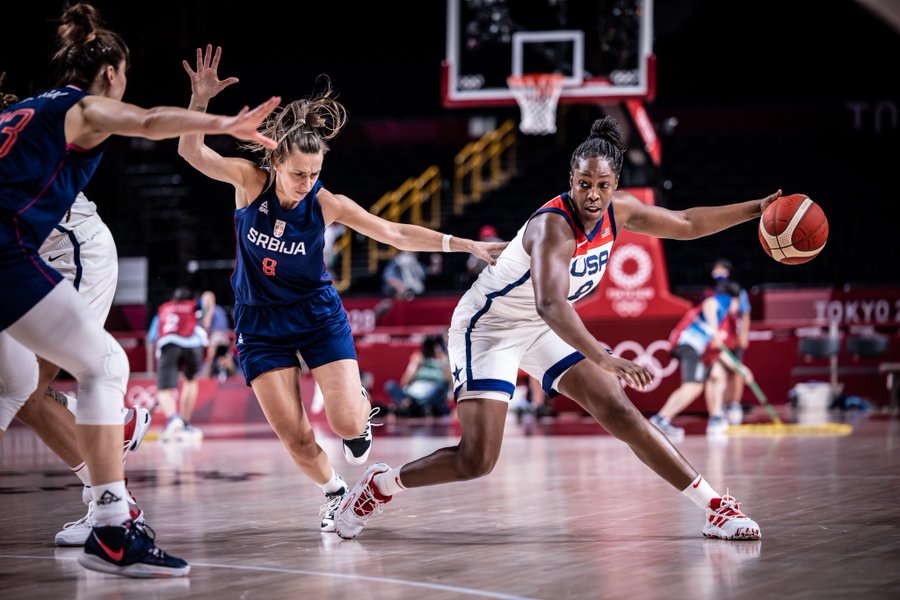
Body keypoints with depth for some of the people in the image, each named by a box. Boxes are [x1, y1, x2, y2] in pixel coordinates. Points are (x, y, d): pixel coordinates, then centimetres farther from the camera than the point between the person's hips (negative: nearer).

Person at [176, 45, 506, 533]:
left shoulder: (326, 204, -16)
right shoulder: (251, 181, -16)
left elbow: (396, 233, -13)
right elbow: (192, 153, -26)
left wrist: (467, 245, -19)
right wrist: (200, 100, -42)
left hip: (318, 315, 0)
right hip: (261, 323, 0)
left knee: (347, 424, -14)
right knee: (294, 438, -7)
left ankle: (361, 407, 25)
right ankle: (334, 493, 24)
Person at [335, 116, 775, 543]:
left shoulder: (617, 211, -6)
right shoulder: (553, 227, -32)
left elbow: (685, 223, 11)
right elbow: (550, 304, -48)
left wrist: (756, 209, 7)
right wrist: (603, 359, -60)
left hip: (543, 331, 7)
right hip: (487, 327, -7)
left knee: (621, 414, -2)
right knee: (476, 459, -17)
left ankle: (715, 507, 3)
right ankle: (382, 484, 7)